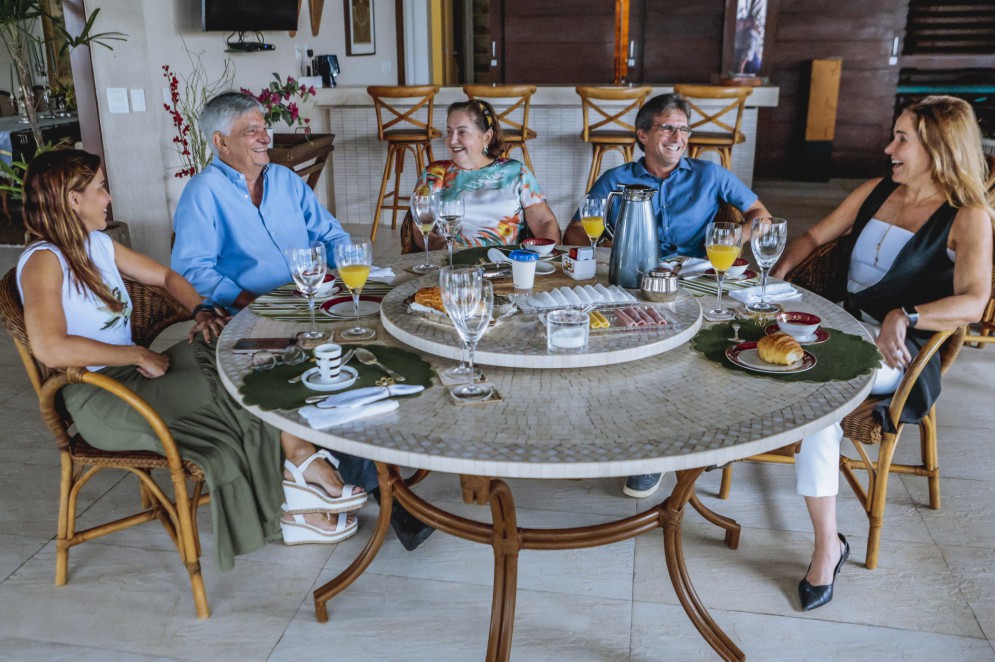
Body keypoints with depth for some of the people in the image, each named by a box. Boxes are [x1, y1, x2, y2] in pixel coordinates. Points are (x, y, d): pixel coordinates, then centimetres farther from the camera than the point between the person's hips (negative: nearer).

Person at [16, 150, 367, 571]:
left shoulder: (97, 244, 10)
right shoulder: (44, 261, -15)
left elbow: (166, 276, 18)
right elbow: (50, 348, -29)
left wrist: (201, 311, -2)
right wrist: (138, 355, -22)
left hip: (131, 375, 7)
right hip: (98, 399, -7)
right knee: (222, 394, -23)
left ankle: (298, 461, -20)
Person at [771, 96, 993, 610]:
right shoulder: (875, 191, 14)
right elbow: (813, 237, 20)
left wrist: (904, 317, -34)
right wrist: (778, 274, -1)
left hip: (898, 350, -6)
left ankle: (827, 545, -20)